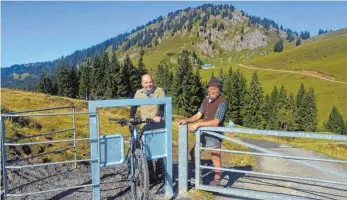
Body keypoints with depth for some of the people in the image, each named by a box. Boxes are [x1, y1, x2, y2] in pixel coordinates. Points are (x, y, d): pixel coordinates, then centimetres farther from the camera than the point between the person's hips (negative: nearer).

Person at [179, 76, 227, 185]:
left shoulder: (222, 102, -17)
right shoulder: (206, 100, 6)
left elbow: (216, 122, -24)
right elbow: (198, 115, 8)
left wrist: (197, 125, -25)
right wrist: (187, 120, -8)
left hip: (214, 135, -8)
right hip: (204, 133, 8)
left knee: (216, 159, 3)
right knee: (193, 152, 14)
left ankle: (217, 180, 21)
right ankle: (199, 175, 31)